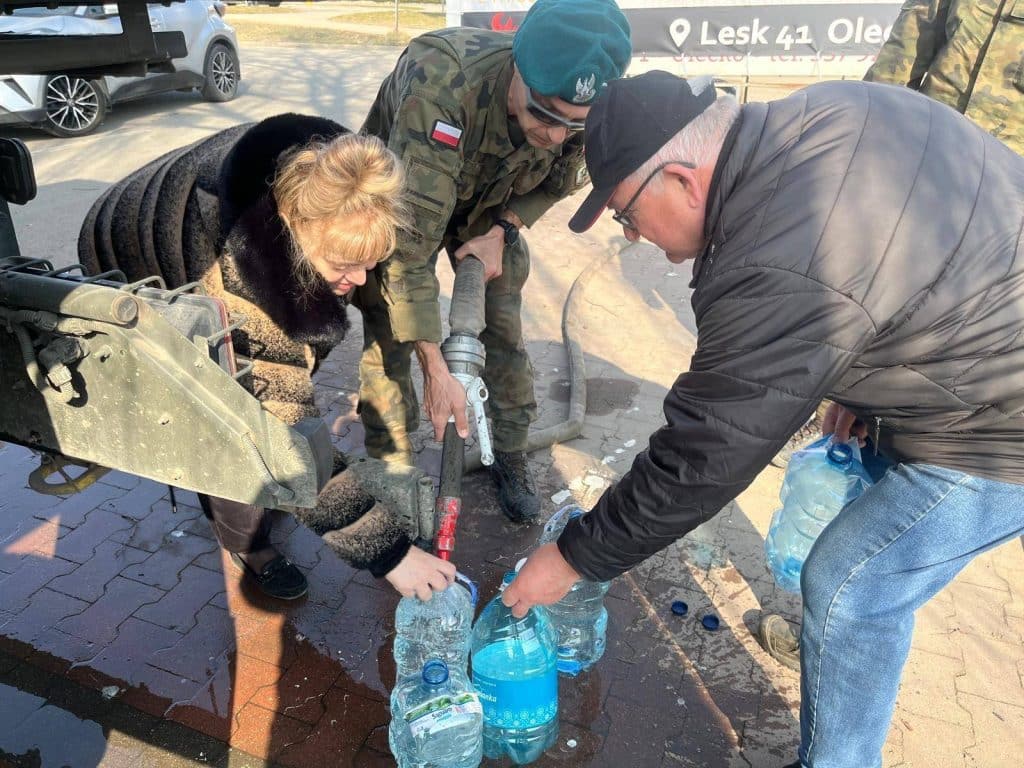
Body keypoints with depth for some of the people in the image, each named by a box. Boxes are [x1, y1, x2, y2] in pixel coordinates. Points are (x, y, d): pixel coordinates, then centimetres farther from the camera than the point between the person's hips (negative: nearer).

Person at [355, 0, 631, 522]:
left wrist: (503, 230, -20)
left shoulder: (583, 108, -28)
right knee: (387, 334, -7)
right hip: (406, 195, -3)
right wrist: (436, 369, -43)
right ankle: (390, 470, 13)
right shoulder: (440, 88, -44)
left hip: (492, 204, 4)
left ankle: (511, 458, 20)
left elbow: (559, 181, -3)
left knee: (504, 329, 0)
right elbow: (412, 239, -44)